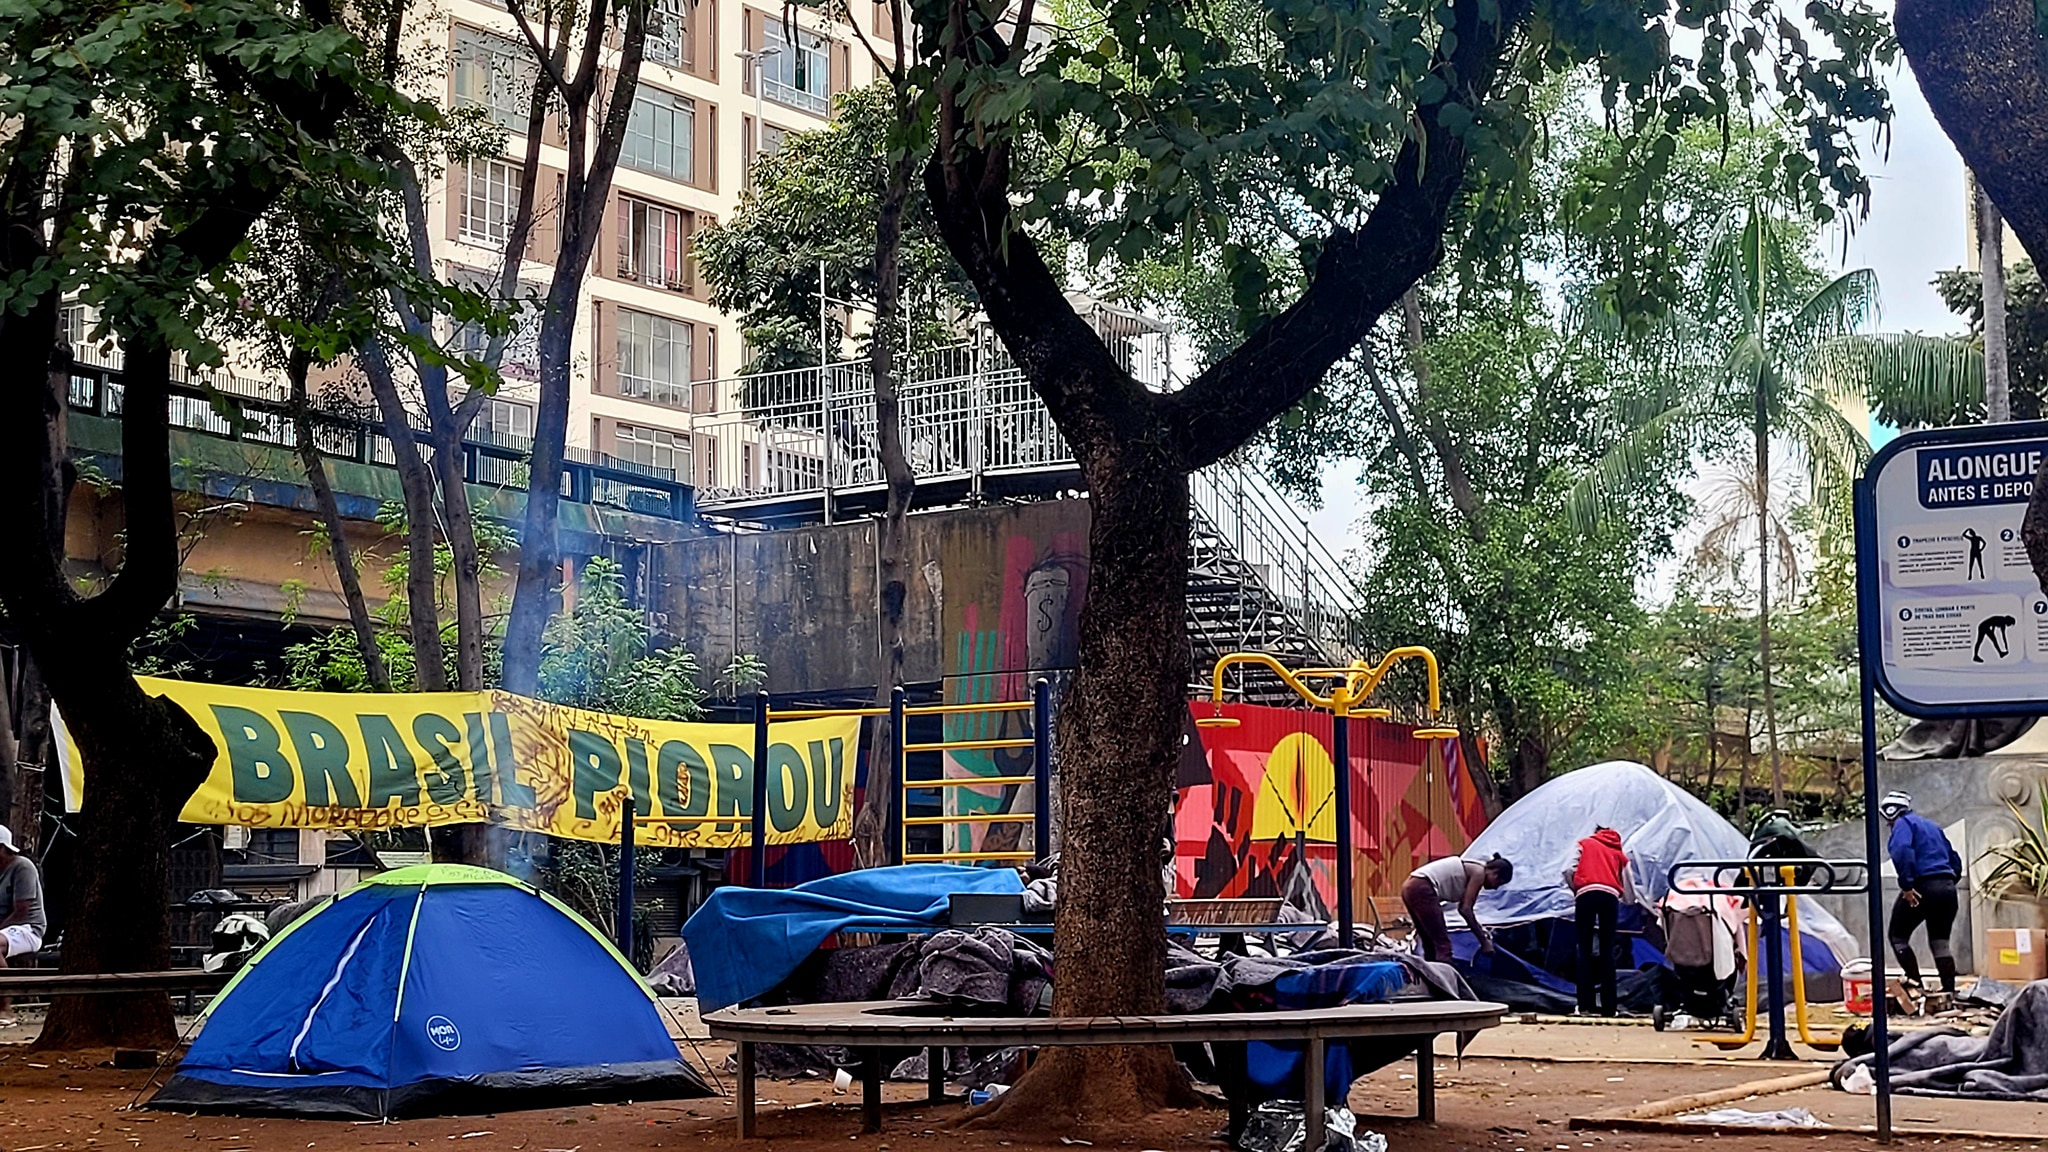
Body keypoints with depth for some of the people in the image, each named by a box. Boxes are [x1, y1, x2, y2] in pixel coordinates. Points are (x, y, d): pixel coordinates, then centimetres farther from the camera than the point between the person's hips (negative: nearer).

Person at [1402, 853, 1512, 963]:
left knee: (1431, 945, 16)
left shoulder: (1471, 868, 22)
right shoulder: (1479, 872, -4)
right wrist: (1483, 940, -2)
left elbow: (1463, 908, 28)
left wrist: (1481, 930, 32)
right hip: (1421, 890, -10)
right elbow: (1465, 909, -7)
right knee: (1443, 945, -10)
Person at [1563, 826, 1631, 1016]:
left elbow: (1568, 870, 5)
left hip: (1586, 894, -1)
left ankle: (1585, 1005, -5)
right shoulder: (1619, 853, 28)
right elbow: (1630, 894, 21)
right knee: (1607, 950, 5)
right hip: (1610, 895, 1)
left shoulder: (1584, 844, 25)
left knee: (1585, 949, 2)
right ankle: (1608, 1006, 0)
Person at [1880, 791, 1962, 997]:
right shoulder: (1933, 826, 24)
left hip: (1922, 887, -7)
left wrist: (1906, 885, -22)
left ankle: (1914, 982, -5)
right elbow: (1955, 861, 25)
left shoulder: (1903, 824, -1)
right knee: (1940, 943, 13)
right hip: (1947, 888, 7)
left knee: (1897, 936, 6)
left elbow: (1902, 851, -21)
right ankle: (1949, 990, 7)